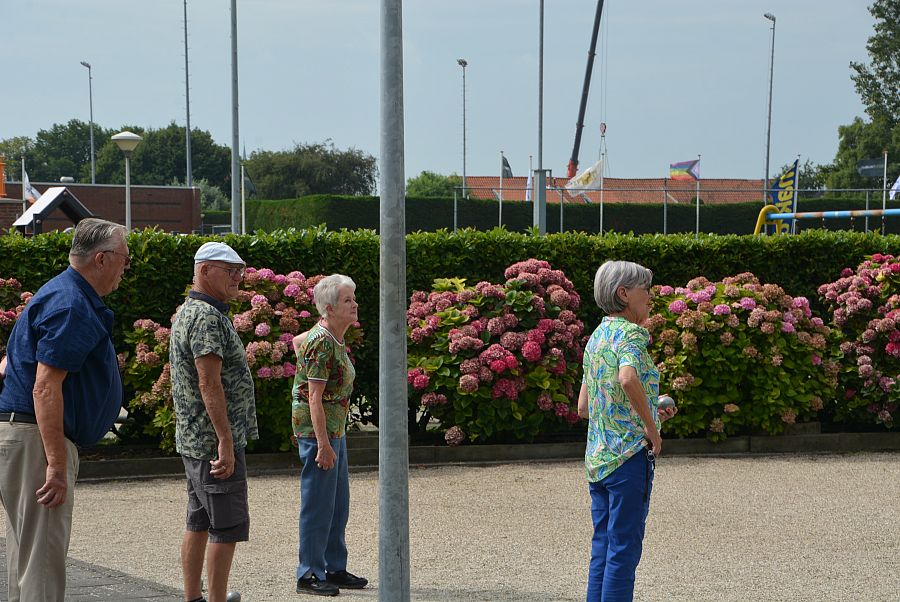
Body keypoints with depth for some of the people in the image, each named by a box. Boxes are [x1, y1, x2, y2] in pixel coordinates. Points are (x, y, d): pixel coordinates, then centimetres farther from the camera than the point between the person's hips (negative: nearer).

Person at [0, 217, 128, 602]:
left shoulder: (67, 296, 16)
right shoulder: (70, 307, -17)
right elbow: (46, 388, -24)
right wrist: (57, 465, -26)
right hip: (34, 439, -11)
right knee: (42, 556, -11)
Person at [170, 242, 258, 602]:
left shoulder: (188, 312, 18)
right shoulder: (207, 317, -16)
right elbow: (209, 382, -23)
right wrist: (225, 440, -24)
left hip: (192, 439, 11)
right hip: (215, 438, -11)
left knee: (199, 521, 14)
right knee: (227, 526, -8)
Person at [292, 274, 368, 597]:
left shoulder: (333, 337, 10)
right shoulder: (322, 344, -20)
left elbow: (297, 341, 30)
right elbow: (314, 397, -22)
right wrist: (323, 444, -24)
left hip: (334, 429, 10)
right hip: (317, 429, -10)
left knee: (338, 505, 13)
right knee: (318, 505, -5)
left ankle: (334, 569, 21)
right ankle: (309, 575, 1)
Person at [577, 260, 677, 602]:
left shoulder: (596, 337, 16)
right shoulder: (631, 333, -11)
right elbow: (628, 379, -33)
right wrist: (651, 427, -20)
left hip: (597, 458, 8)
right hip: (630, 454, -8)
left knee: (602, 548, 12)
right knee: (624, 548, -4)